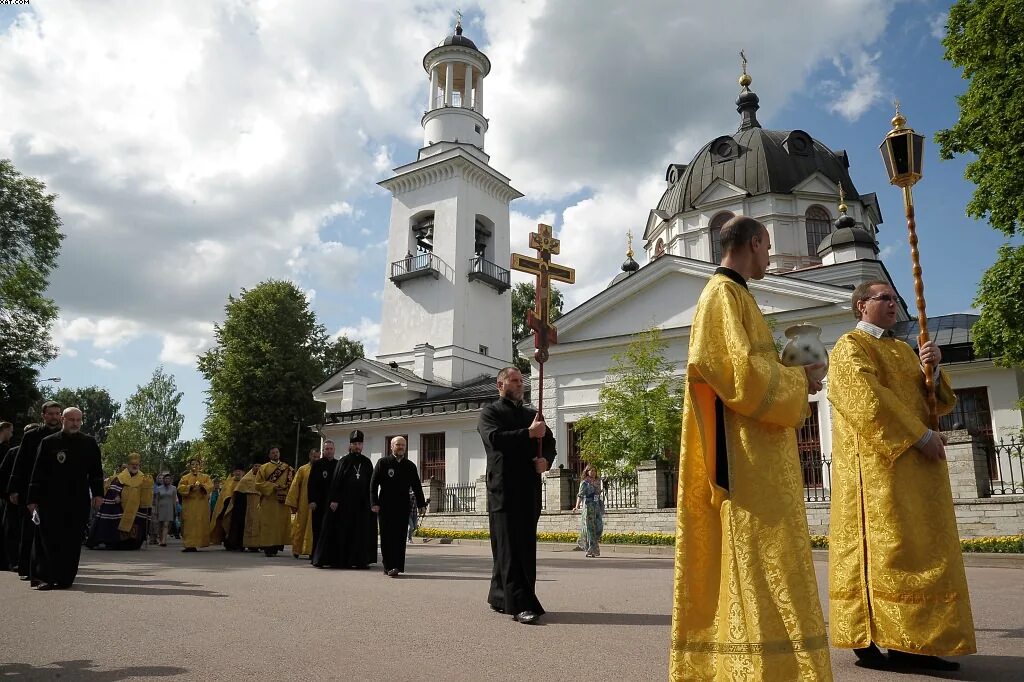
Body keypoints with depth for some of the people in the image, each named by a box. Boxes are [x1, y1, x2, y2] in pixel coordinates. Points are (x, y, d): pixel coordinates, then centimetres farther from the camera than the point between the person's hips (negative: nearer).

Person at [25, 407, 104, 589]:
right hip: (51, 501, -1)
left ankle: (64, 579, 9)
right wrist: (32, 499, 1)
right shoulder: (49, 442, 5)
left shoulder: (89, 443, 8)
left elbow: (96, 470, 8)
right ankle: (44, 576, 10)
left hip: (78, 502, 1)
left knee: (72, 542, 1)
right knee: (49, 540, 0)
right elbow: (38, 472, 4)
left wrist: (98, 493, -1)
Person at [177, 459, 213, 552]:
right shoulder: (185, 477, 13)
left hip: (201, 504, 1)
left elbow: (211, 486, -2)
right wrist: (190, 486, -18)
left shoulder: (205, 477, 13)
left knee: (200, 524, -3)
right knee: (189, 524, -8)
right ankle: (189, 544, -12)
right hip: (189, 504, -1)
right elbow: (180, 488, -2)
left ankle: (196, 544, 2)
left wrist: (201, 485, -20)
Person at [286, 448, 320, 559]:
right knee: (300, 527, 7)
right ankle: (296, 550, 20)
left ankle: (311, 550, 7)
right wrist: (293, 504, -5)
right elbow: (295, 487, 1)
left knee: (314, 528, 1)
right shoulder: (302, 470, 3)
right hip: (304, 505, 0)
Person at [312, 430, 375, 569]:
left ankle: (360, 560, 11)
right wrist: (334, 499, -12)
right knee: (341, 532, 0)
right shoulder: (344, 461, 2)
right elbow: (335, 481, -3)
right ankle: (338, 560, 6)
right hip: (344, 503, -3)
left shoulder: (367, 463, 10)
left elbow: (371, 484, 11)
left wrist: (372, 502, 4)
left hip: (361, 504, 3)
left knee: (361, 532, 4)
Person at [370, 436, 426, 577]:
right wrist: (374, 503, -8)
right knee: (386, 537, 1)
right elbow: (373, 484, 0)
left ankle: (397, 566, -2)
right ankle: (388, 565, 9)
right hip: (385, 507, -2)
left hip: (403, 507, 2)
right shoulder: (382, 462, 3)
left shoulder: (410, 466, 11)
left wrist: (421, 504, 5)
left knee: (400, 537, -3)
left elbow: (417, 487, 13)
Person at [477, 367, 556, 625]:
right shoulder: (489, 412, 6)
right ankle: (520, 604, -11)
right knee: (510, 546, -8)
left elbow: (549, 442, 16)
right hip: (503, 488, -6)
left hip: (530, 488, 6)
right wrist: (529, 433, -14)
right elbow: (495, 438, -13)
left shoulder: (532, 414, 22)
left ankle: (499, 596, 20)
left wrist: (546, 460, -5)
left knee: (525, 545, 8)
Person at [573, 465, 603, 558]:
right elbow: (580, 495, -10)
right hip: (588, 507, -6)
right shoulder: (584, 483, -2)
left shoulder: (598, 482, 16)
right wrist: (577, 506, -22)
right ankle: (591, 550, 1)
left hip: (597, 507, 6)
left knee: (599, 527, -1)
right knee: (590, 528, -5)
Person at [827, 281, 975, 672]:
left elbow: (940, 403, 16)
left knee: (918, 549, 6)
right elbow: (869, 400, -16)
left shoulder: (903, 351, 23)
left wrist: (932, 367, -2)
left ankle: (911, 643, 10)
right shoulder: (850, 347, -2)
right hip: (877, 463, -8)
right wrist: (921, 435, -18)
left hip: (916, 465, 8)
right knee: (884, 548, -11)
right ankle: (872, 643, -7)